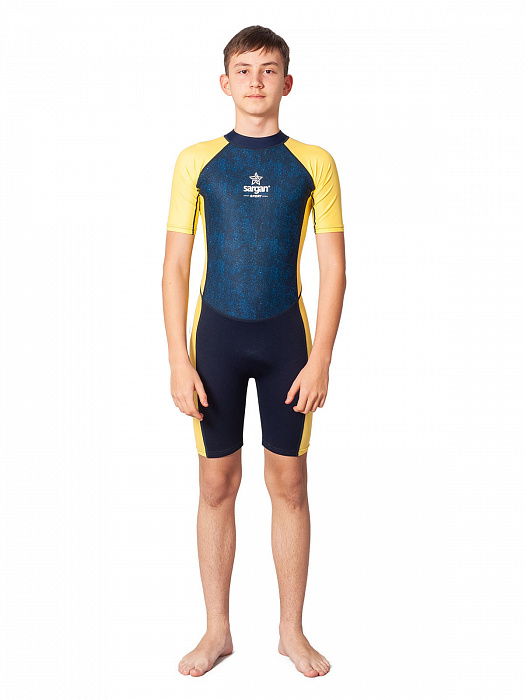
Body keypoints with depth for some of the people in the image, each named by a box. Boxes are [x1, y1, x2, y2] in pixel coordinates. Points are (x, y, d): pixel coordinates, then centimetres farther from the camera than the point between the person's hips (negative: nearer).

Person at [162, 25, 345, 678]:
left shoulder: (313, 164, 1)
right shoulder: (196, 161, 2)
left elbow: (334, 269, 0)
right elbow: (175, 266, 0)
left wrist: (320, 359, -8)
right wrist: (179, 360, -7)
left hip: (286, 336, 0)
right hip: (217, 333, 0)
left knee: (289, 484, 7)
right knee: (217, 485, 6)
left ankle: (292, 631, 23)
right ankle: (217, 631, 22)